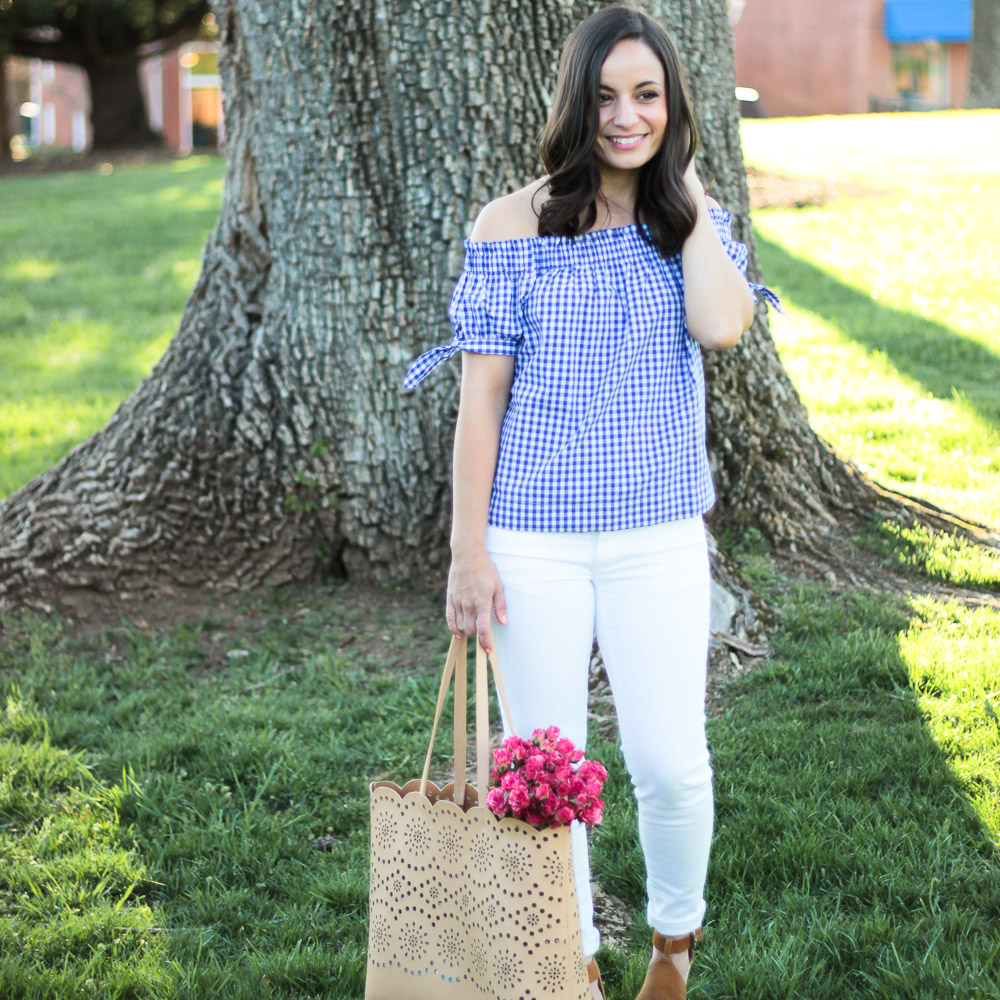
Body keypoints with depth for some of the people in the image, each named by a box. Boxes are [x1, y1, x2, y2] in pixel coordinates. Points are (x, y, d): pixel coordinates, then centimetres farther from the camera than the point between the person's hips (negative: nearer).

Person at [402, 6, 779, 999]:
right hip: (534, 540, -1)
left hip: (659, 539, 1)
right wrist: (468, 548, -7)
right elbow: (481, 394, -4)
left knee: (670, 762, 1)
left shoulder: (690, 220, 4)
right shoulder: (514, 225, -4)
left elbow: (722, 326, -18)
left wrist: (685, 192, -7)